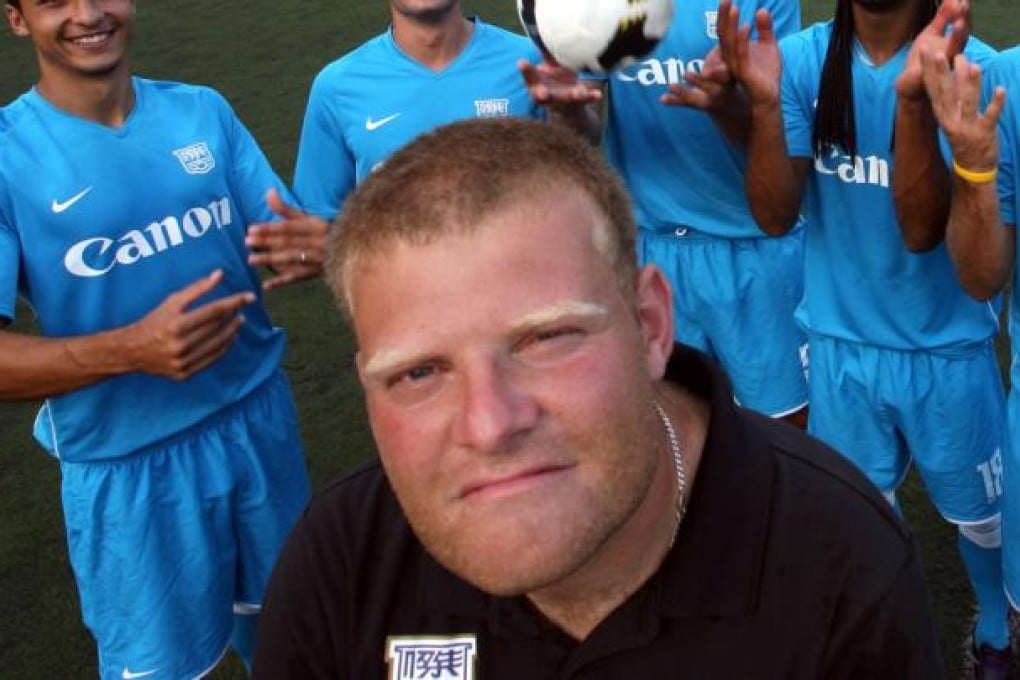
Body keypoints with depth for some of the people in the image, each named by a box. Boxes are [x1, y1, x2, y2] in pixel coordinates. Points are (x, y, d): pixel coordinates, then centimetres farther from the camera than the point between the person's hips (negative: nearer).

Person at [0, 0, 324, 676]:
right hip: (127, 464, -3)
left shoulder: (204, 111, -1)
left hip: (259, 418, 4)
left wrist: (317, 248, -24)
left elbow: (284, 236, 1)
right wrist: (132, 349, -33)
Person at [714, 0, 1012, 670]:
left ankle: (994, 633, 46)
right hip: (841, 343, 2)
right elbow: (776, 215, -16)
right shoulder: (802, 59, -11)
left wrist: (913, 96, -40)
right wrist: (763, 102, -32)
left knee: (978, 513, 17)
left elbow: (922, 228, -26)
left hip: (945, 347, -2)